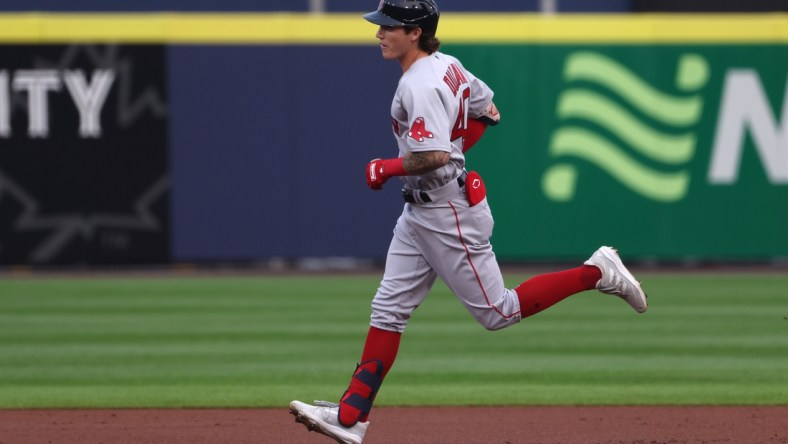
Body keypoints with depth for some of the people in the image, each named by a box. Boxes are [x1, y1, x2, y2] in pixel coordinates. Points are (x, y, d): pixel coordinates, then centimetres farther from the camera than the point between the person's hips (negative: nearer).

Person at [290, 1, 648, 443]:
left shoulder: (421, 85, -23)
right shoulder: (447, 66, 7)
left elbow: (434, 156, -32)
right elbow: (487, 112, 19)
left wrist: (387, 168, -17)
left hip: (449, 215, -10)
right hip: (419, 213, 10)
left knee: (497, 312, 0)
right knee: (388, 309, 7)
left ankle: (598, 272, 6)